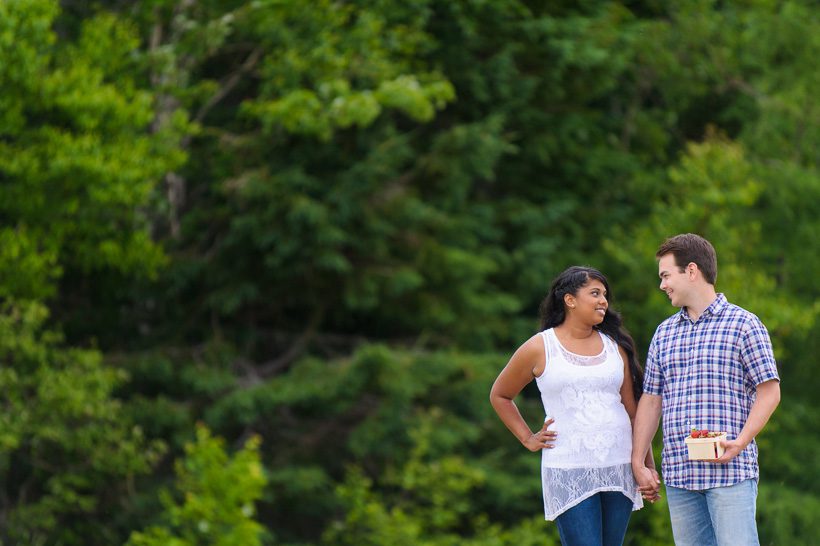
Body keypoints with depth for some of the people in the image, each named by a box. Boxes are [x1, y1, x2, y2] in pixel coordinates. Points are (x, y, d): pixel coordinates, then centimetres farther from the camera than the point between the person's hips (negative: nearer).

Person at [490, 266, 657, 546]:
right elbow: (500, 396, 14)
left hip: (618, 468, 4)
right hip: (569, 471, -4)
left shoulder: (614, 346, 12)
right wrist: (528, 439, 6)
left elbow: (632, 408, 14)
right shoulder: (539, 349, 1)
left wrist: (648, 466, 11)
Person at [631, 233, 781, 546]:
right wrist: (637, 462, 10)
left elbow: (769, 391, -3)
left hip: (730, 470, -5)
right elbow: (651, 400, 17)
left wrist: (742, 441, -16)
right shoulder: (664, 333, 17)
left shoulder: (743, 324, 0)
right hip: (678, 471, 5)